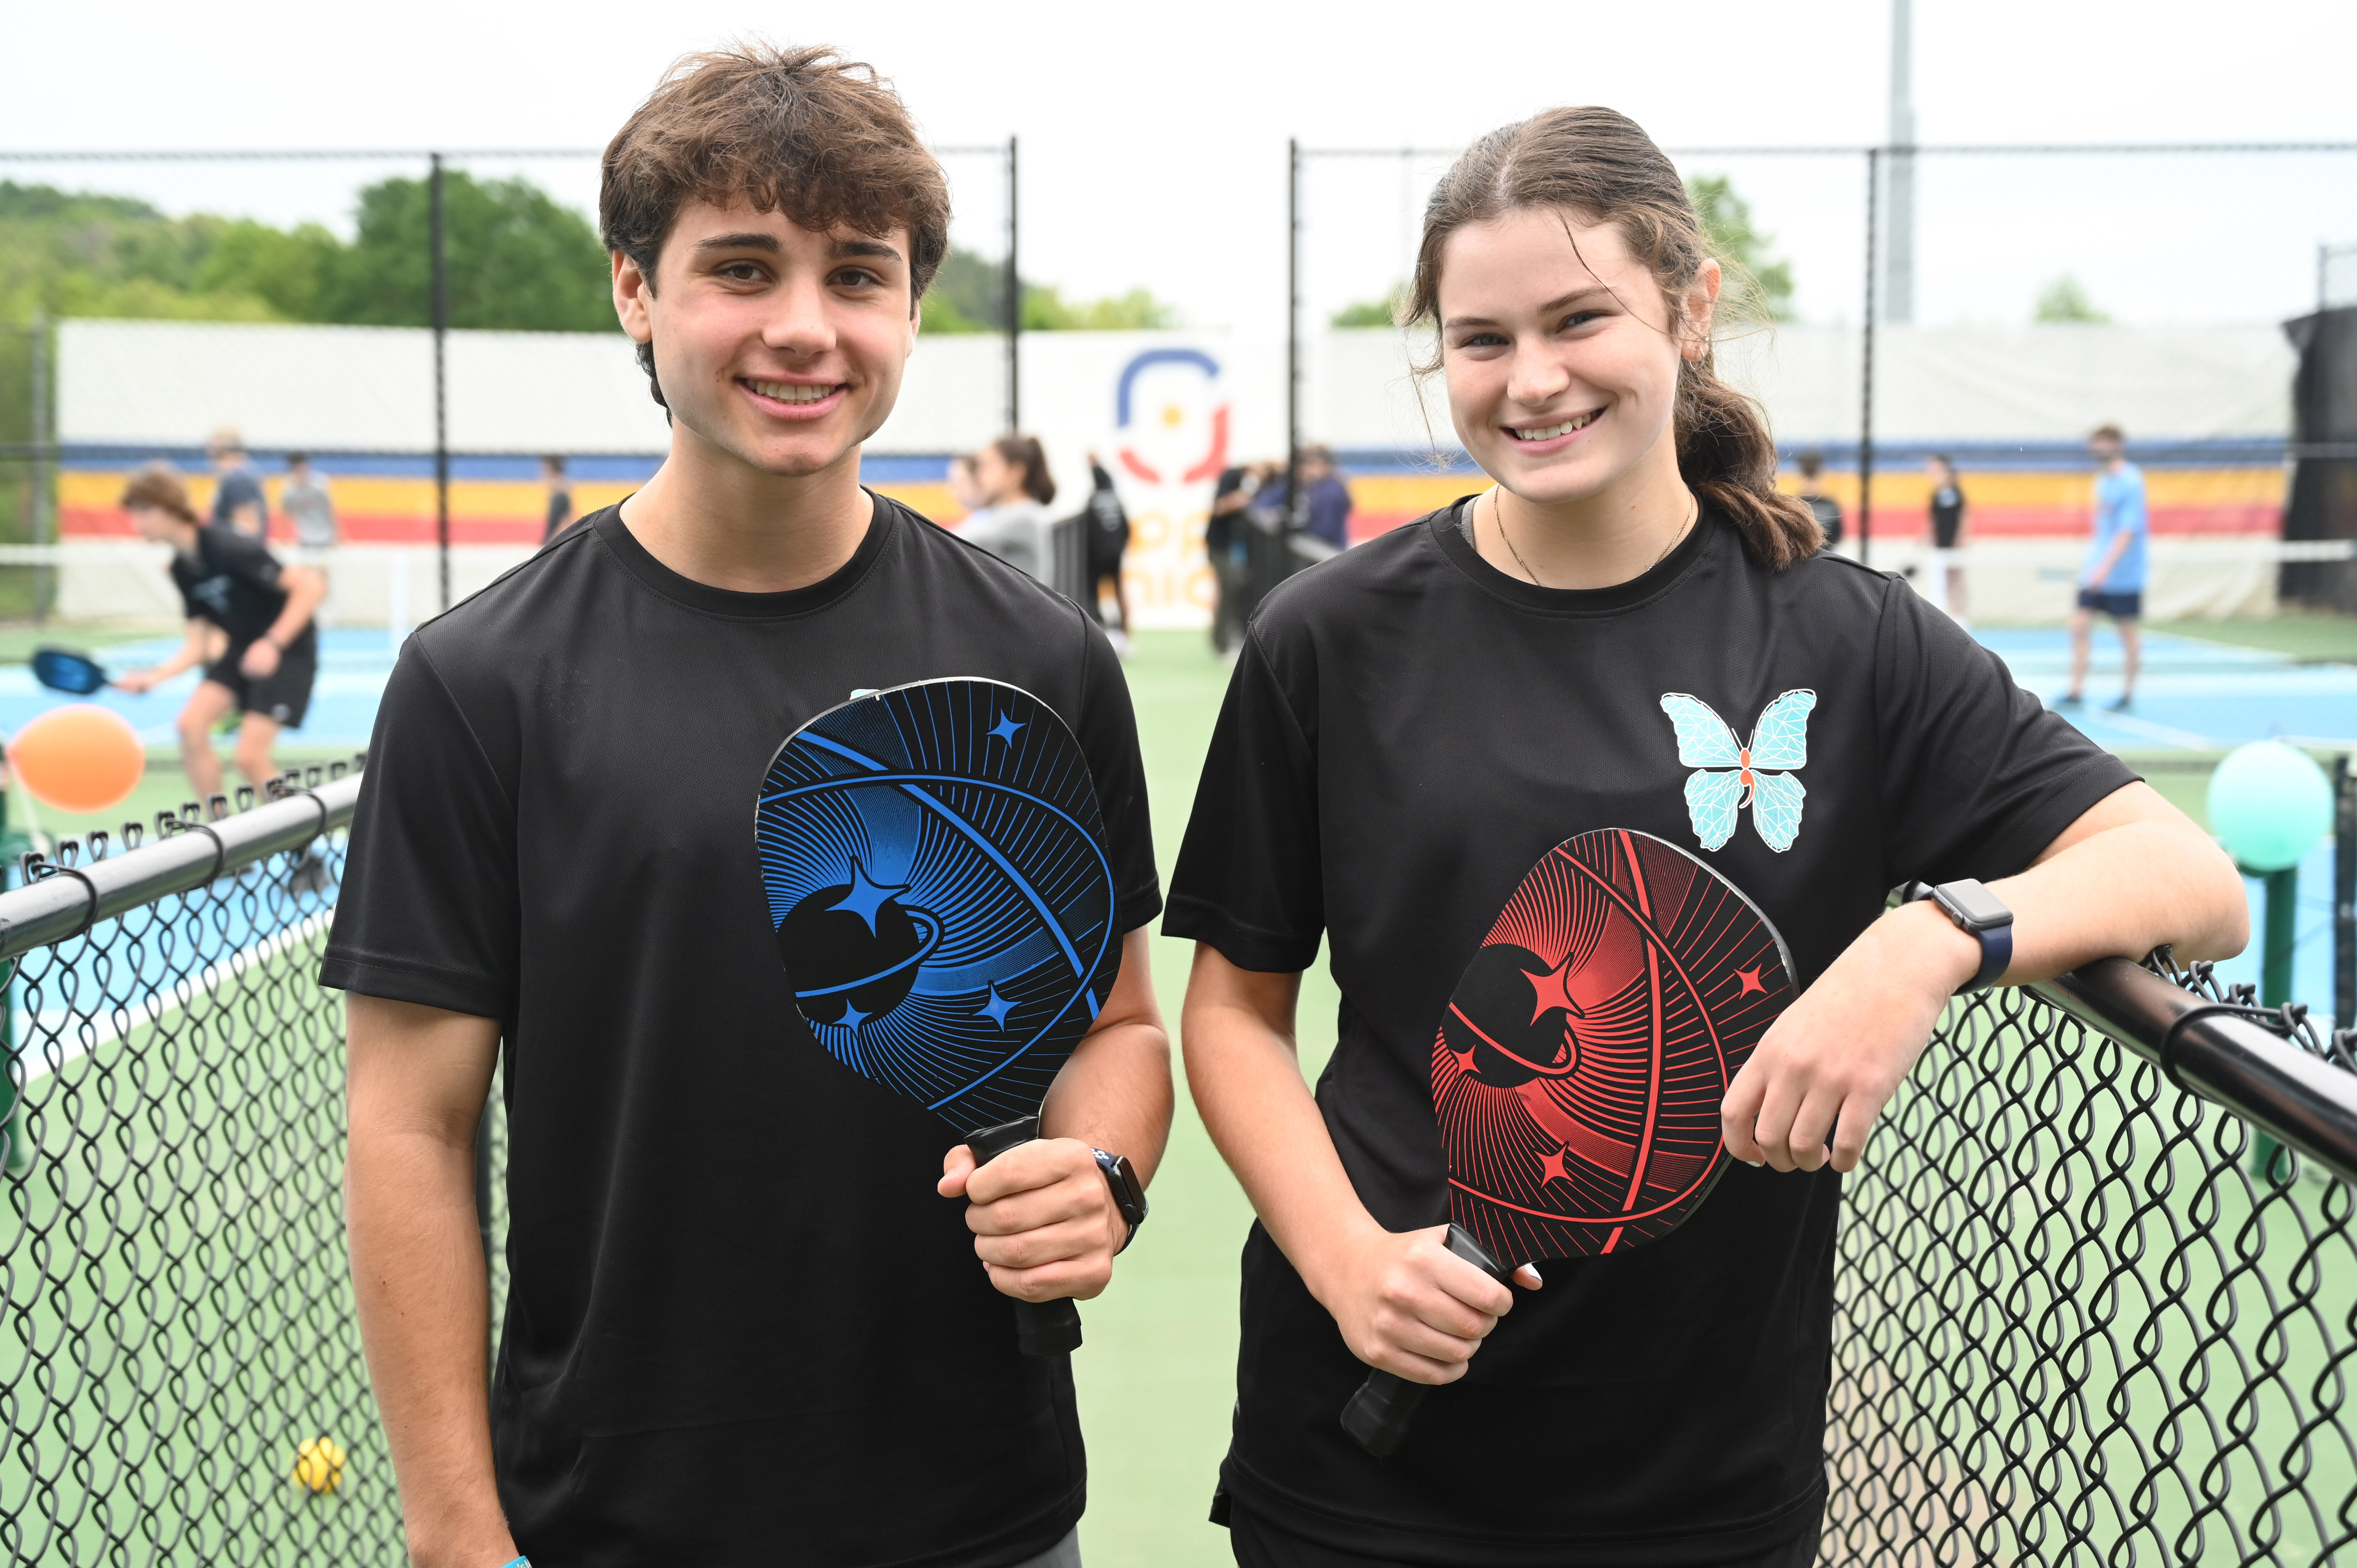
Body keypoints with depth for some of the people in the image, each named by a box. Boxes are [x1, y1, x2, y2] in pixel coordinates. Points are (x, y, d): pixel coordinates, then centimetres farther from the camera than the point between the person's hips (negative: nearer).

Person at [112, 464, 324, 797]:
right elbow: (201, 643, 6)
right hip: (241, 648, 8)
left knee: (250, 756, -15)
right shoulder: (182, 569, 4)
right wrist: (156, 675, -8)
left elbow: (311, 586, -24)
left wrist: (273, 644, -29)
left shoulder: (228, 547, -21)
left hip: (289, 649, -8)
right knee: (192, 724, -10)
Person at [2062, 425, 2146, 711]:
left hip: (2123, 576, -8)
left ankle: (2128, 694, 14)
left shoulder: (2131, 483, -15)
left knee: (2126, 631, 3)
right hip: (2097, 572, 8)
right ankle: (2076, 692, 5)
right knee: (2079, 625, 1)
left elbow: (2128, 530, -22)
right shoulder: (2103, 481, 11)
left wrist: (2106, 566, -28)